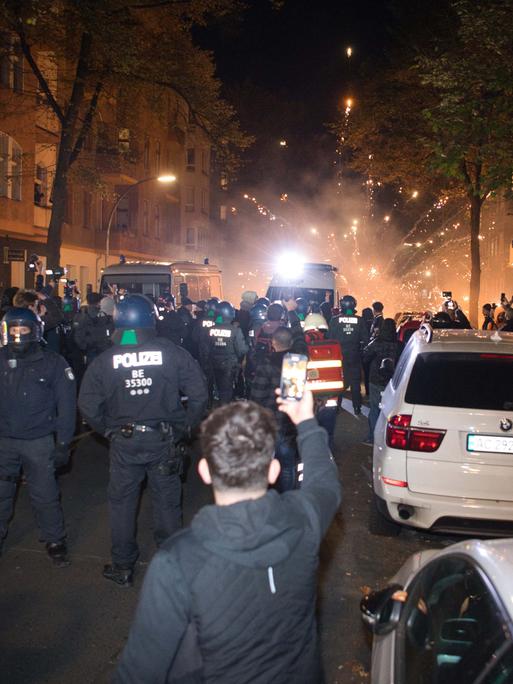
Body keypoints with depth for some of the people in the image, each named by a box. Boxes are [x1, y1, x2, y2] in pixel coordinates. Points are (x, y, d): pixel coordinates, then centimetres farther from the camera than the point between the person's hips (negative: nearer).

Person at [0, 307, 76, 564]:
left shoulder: (53, 363, -5)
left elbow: (66, 405, -4)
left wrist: (63, 443, -7)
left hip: (39, 441, -3)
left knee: (44, 496, 5)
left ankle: (54, 540, 22)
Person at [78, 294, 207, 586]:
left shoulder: (105, 360, -7)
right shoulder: (172, 352, -10)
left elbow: (88, 405, -6)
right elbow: (199, 393, -11)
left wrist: (108, 430, 9)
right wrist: (185, 426, 3)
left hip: (124, 442, 0)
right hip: (164, 441, 0)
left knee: (122, 503, 16)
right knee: (168, 503, 15)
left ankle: (123, 567, 27)